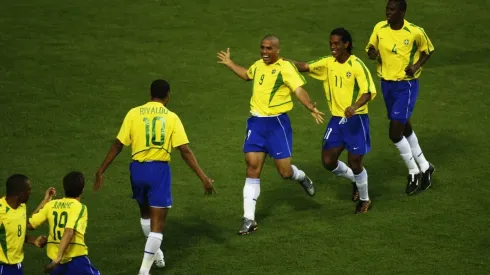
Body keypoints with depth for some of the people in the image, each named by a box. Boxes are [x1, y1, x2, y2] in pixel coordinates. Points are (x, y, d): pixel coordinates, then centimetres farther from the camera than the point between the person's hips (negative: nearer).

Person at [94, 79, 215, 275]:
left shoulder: (134, 113, 0)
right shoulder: (171, 117, -2)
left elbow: (118, 145, -2)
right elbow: (185, 151, -7)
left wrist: (101, 171, 5)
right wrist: (203, 177, -5)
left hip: (138, 168, 3)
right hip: (159, 169, -3)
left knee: (145, 213, 29)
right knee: (157, 225, 1)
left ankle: (155, 251, 46)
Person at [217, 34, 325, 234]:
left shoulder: (285, 67, -11)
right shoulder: (258, 65, 10)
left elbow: (299, 90, -23)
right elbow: (247, 75, 34)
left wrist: (311, 108, -38)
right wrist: (229, 64, 34)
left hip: (277, 123, -5)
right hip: (256, 122, 5)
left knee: (285, 171, -1)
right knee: (253, 167, -3)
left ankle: (302, 178, 39)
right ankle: (249, 219, -1)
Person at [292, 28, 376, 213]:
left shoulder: (356, 65, -15)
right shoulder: (328, 63, 3)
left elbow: (369, 92, -20)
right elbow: (306, 67, 0)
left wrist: (355, 106, -38)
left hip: (355, 119, -6)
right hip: (337, 119, 6)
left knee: (354, 163, 0)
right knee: (328, 161, 2)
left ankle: (364, 200, 24)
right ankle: (355, 180, 31)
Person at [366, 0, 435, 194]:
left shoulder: (415, 32, -15)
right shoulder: (379, 28, -5)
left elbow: (428, 51, 1)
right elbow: (371, 48, 8)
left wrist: (416, 66, -16)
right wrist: (372, 53, -16)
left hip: (407, 85, -6)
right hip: (386, 84, 6)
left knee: (395, 132, -12)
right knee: (405, 129, 18)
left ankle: (414, 172, 7)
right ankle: (424, 167, 36)